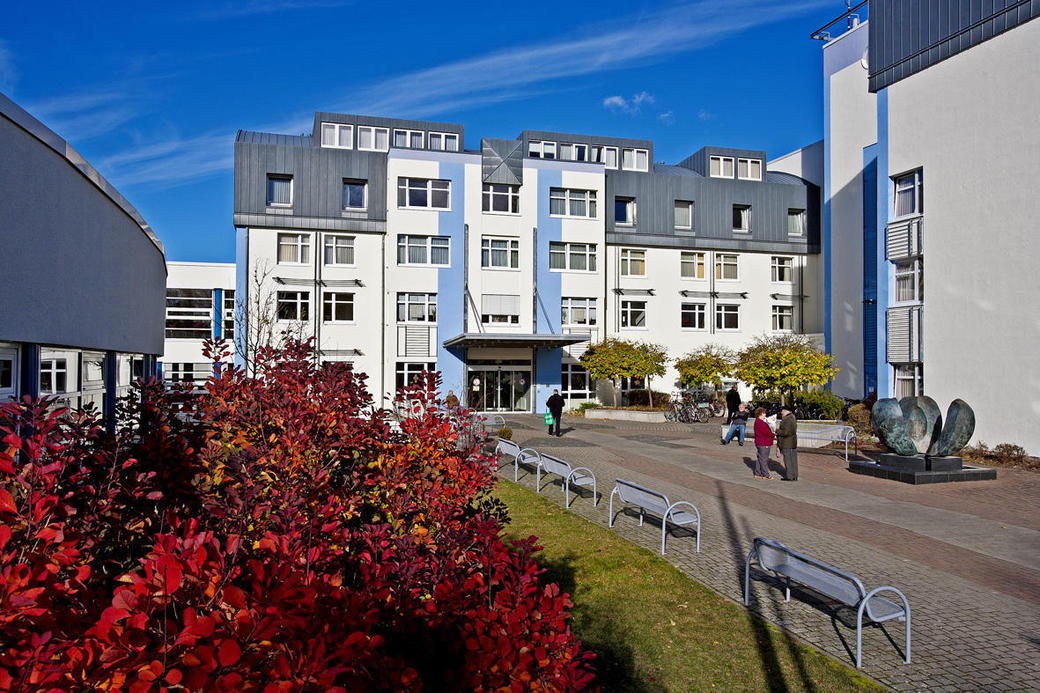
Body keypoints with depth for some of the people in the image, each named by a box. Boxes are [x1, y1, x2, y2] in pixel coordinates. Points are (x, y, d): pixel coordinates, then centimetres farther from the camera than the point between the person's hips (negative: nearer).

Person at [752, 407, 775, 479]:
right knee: (764, 459, -5)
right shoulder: (760, 422, -19)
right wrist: (774, 435, -6)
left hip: (760, 443, 11)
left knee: (760, 458, 14)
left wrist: (772, 434, 4)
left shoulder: (758, 421, 16)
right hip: (763, 444, -11)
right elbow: (766, 432, -21)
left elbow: (766, 430, 18)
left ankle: (757, 474, 20)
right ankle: (765, 475, -1)